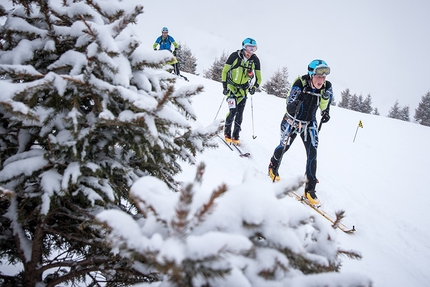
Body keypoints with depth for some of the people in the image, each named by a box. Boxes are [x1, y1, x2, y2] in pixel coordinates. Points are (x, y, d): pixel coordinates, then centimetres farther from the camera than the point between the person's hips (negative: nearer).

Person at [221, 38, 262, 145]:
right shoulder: (235, 56, -13)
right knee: (233, 111, -13)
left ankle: (235, 136, 12)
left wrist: (254, 87, -6)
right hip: (232, 87, -3)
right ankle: (227, 134, 5)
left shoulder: (255, 60, -6)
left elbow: (258, 77, 6)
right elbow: (225, 71, -6)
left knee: (239, 114, 2)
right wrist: (224, 86, -8)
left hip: (244, 90, 3)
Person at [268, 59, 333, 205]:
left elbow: (324, 107, -1)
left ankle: (310, 189, -1)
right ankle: (273, 167, 49)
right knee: (283, 147, 16)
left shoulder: (327, 86, -16)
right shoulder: (300, 83, -27)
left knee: (312, 152, -9)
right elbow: (289, 107, -28)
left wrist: (326, 114, -21)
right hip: (292, 121, -2)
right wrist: (299, 98, -45)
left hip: (309, 124, 2)